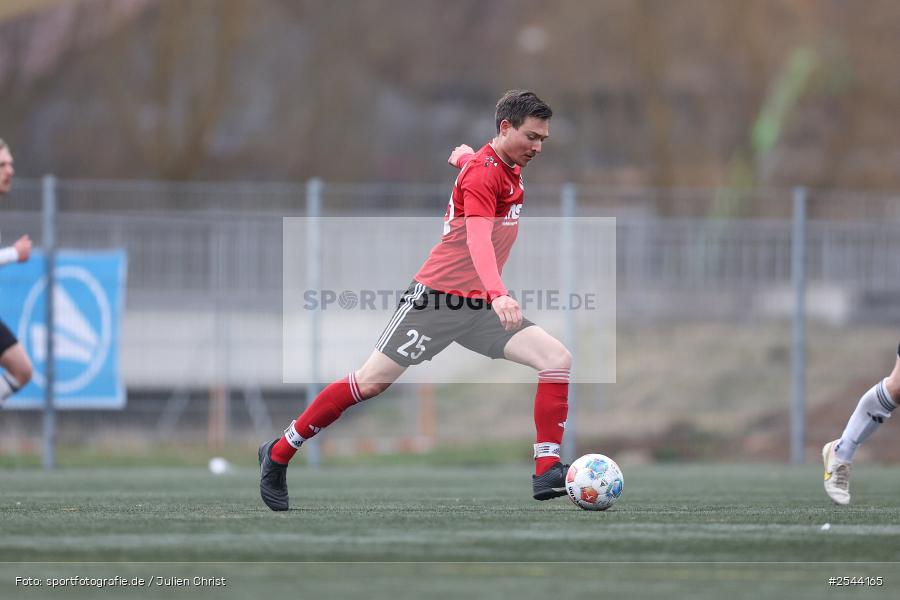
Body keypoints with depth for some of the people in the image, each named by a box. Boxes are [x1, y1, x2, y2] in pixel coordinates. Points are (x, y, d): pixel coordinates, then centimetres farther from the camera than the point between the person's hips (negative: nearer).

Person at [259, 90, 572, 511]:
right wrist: (498, 294, -48)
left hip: (479, 304, 8)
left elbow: (467, 157, 34)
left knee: (557, 359, -9)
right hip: (437, 297, -8)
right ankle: (278, 455, 9)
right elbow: (477, 238, -35)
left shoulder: (510, 168, 9)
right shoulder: (484, 173, -18)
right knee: (372, 381, -6)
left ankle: (547, 473, -11)